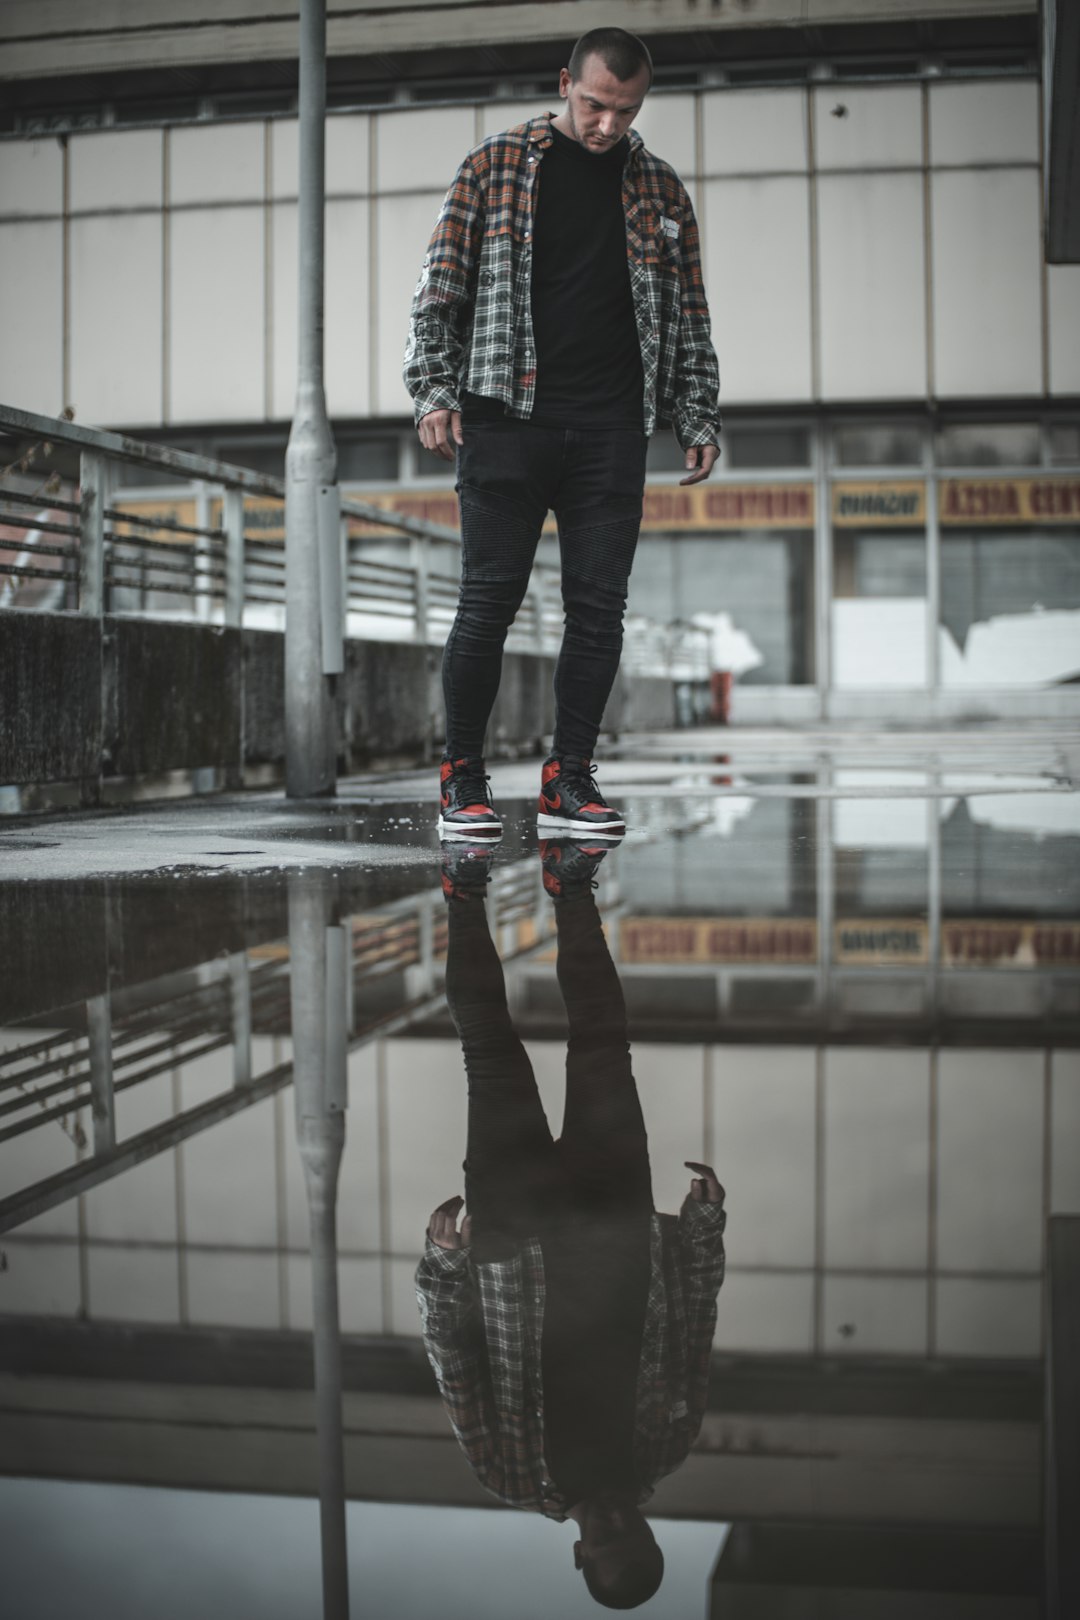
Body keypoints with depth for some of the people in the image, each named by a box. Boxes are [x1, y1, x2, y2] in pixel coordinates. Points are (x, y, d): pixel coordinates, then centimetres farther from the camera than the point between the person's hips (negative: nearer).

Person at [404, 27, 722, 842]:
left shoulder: (660, 189, 15)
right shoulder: (496, 165, 7)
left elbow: (689, 316, 17)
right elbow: (441, 285, 4)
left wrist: (697, 417, 8)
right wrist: (434, 388, -6)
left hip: (611, 430, 3)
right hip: (506, 416, -3)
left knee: (599, 607, 0)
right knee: (489, 602, -4)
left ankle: (569, 780, 8)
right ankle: (462, 780, 5)